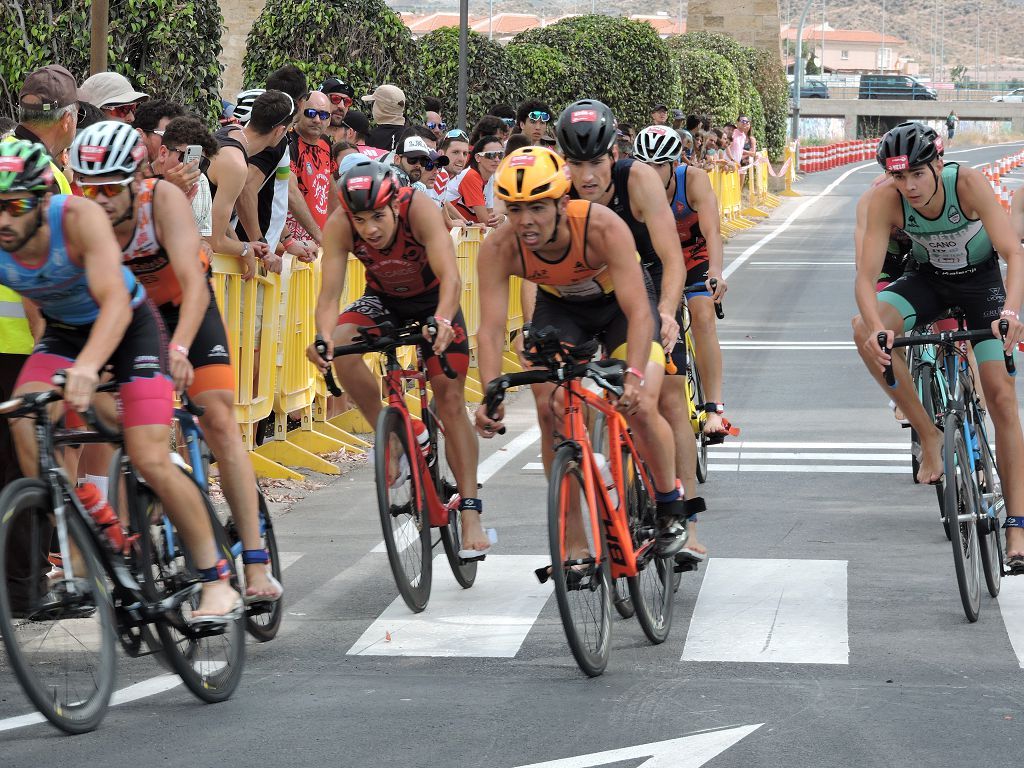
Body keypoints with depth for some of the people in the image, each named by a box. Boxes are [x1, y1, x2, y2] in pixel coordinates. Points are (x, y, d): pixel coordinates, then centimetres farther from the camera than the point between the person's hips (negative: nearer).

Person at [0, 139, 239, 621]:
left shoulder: (79, 219, -33)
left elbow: (115, 303, -43)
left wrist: (87, 366, -60)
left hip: (129, 327, -4)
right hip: (62, 332, 4)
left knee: (151, 462, -15)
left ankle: (217, 583, 0)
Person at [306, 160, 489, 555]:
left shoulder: (419, 208, -35)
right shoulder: (339, 226, -28)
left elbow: (450, 277, -42)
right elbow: (329, 293, -31)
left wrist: (442, 321, -61)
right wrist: (323, 337, -51)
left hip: (433, 300, -2)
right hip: (383, 300, 2)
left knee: (451, 400, -10)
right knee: (341, 347, -29)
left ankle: (470, 514, -7)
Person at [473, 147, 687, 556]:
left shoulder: (604, 228, -38)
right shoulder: (499, 248, -30)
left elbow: (639, 313, -41)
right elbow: (490, 330, -31)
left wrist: (634, 376, -56)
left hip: (620, 301, -2)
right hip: (559, 306, 3)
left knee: (640, 407, -19)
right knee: (550, 411, -14)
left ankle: (670, 503, 8)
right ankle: (574, 541, -1)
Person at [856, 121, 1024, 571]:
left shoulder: (967, 183, -32)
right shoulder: (886, 200, -25)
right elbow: (866, 274, -29)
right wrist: (875, 326, -49)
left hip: (982, 279, -2)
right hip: (929, 279, 2)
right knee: (867, 334, -28)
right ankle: (928, 435, -11)